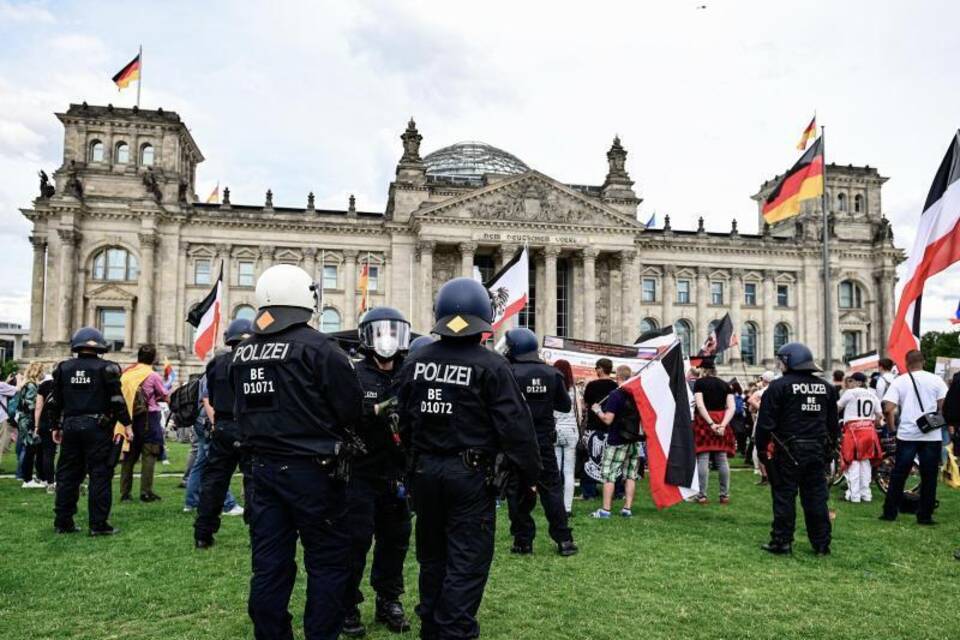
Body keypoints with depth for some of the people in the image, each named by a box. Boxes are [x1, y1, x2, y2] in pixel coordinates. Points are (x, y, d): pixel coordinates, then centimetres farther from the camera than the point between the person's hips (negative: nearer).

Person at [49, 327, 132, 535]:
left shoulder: (63, 368, 7)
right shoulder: (106, 368, -6)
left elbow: (55, 402, 10)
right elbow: (117, 400, -8)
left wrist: (56, 427, 19)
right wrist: (126, 424, -2)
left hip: (70, 426, 4)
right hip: (97, 427, -4)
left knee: (67, 475, 13)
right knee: (99, 475, 0)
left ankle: (62, 522, 19)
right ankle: (98, 524, 0)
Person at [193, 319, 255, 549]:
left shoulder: (216, 363, 6)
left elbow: (207, 400, 12)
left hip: (222, 428, 4)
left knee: (212, 480, 12)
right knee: (254, 481, 3)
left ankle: (203, 535, 19)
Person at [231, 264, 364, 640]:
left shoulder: (242, 353, 7)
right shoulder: (317, 347, -15)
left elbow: (241, 412, 15)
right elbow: (353, 410, -13)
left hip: (263, 467, 7)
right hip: (311, 470, -6)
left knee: (269, 563, 13)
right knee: (328, 561, 6)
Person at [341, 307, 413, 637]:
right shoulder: (354, 375, -7)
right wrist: (375, 411, -29)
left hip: (395, 476, 5)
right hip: (360, 474, -5)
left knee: (395, 538, 13)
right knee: (356, 540, 0)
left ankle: (389, 602, 29)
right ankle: (347, 607, 16)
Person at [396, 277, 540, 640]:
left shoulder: (415, 362, 4)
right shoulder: (490, 366, -13)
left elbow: (404, 421, 12)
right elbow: (515, 426, -14)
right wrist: (529, 474, -5)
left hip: (425, 471, 6)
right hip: (470, 474, -6)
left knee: (432, 555, 19)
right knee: (466, 562, 3)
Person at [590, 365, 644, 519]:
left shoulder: (615, 395, -14)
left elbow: (607, 420, -18)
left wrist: (597, 410, -2)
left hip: (617, 441, -6)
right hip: (635, 440, 6)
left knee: (609, 474, -1)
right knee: (630, 475, 10)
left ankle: (605, 510, -3)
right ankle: (627, 508, 11)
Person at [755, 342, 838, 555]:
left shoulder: (779, 386, -9)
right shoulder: (826, 388, 10)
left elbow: (766, 422, -11)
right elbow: (833, 423, 15)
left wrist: (761, 449, -2)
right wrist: (828, 447, 23)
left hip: (788, 451, -5)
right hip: (817, 450, 5)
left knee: (784, 496, 2)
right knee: (816, 497, 11)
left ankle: (782, 542, 6)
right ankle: (821, 544, 16)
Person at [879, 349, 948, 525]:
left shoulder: (899, 381, 0)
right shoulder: (936, 380, 0)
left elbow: (888, 409, -8)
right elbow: (944, 406, -6)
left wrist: (891, 428, 5)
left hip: (906, 434, 0)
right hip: (932, 435, 0)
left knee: (898, 476, 8)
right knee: (929, 477, 8)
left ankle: (889, 512, 11)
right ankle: (925, 516, 11)